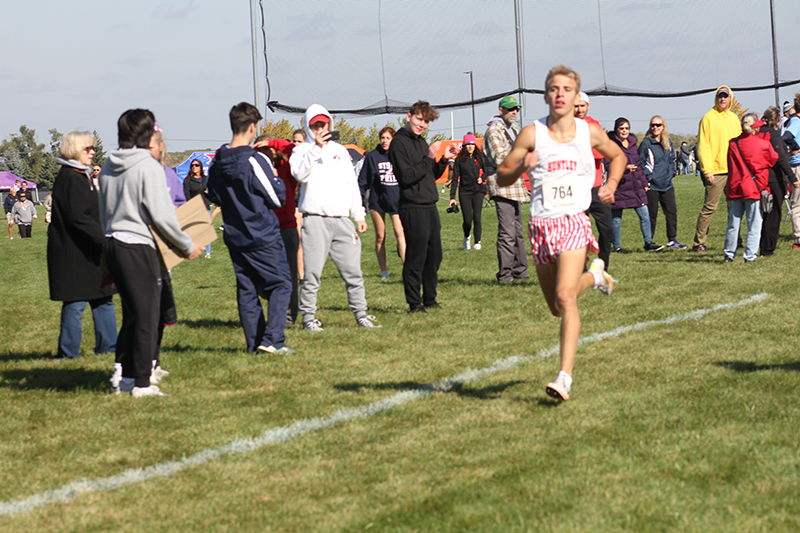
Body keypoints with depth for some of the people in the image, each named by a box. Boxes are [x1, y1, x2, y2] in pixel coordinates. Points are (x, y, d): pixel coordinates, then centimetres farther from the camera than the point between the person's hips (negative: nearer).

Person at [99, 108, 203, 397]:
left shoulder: (108, 168, 10)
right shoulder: (148, 167, -12)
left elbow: (103, 214, 16)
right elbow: (162, 216, -15)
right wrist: (188, 246, -4)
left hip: (112, 245, 8)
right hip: (138, 247, -8)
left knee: (131, 313, 17)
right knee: (147, 315, 0)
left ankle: (123, 374, 15)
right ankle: (141, 382, 1)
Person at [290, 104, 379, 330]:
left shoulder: (340, 151, 20)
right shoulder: (302, 151, 6)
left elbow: (352, 183, 21)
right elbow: (300, 174, -15)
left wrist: (359, 215, 15)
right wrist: (316, 148, -20)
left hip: (342, 220, 4)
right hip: (315, 220, -4)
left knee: (353, 271, 1)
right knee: (312, 272, -6)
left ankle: (361, 314, 9)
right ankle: (308, 317, 2)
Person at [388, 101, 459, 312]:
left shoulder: (421, 142, 18)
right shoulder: (399, 142, -9)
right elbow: (407, 177, -19)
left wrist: (444, 160, 4)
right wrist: (429, 158, -20)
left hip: (430, 207, 9)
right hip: (413, 209, -9)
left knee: (434, 257, 12)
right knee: (416, 258, -5)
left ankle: (430, 299, 20)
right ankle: (414, 302, 1)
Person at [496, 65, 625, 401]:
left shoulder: (590, 133, 2)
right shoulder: (532, 134, -1)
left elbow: (617, 156, 23)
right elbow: (501, 177, 3)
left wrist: (611, 185, 5)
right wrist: (521, 167, -17)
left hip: (574, 222, -2)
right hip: (541, 225, 2)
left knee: (565, 297, -21)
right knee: (556, 307, 14)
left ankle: (565, 377, -22)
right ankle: (593, 276, 48)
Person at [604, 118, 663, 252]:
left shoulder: (632, 143, 16)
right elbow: (608, 165, -13)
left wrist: (644, 183, 20)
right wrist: (625, 168, -27)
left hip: (635, 186, 5)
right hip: (619, 187, -5)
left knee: (644, 214, -3)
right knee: (616, 218, 2)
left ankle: (648, 243, 2)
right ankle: (616, 246, 13)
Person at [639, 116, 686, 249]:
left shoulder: (667, 143, 12)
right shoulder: (646, 143, -5)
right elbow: (641, 163, -4)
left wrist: (670, 173, 8)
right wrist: (647, 178, -12)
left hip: (667, 185, 5)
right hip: (652, 186, -5)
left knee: (672, 211, 2)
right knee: (652, 214, -1)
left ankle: (672, 240, 8)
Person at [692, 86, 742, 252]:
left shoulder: (734, 118, 16)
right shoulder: (709, 118, -3)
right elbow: (703, 146, -8)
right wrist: (707, 169, -16)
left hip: (735, 170, 6)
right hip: (716, 171, -6)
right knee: (709, 207, -5)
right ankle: (699, 242, 0)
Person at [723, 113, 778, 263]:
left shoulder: (732, 143, 4)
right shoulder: (763, 144, -5)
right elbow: (774, 159, 12)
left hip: (734, 187, 4)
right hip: (754, 188, -4)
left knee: (733, 223, 11)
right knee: (754, 224, 2)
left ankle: (729, 254, 16)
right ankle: (750, 255, 0)